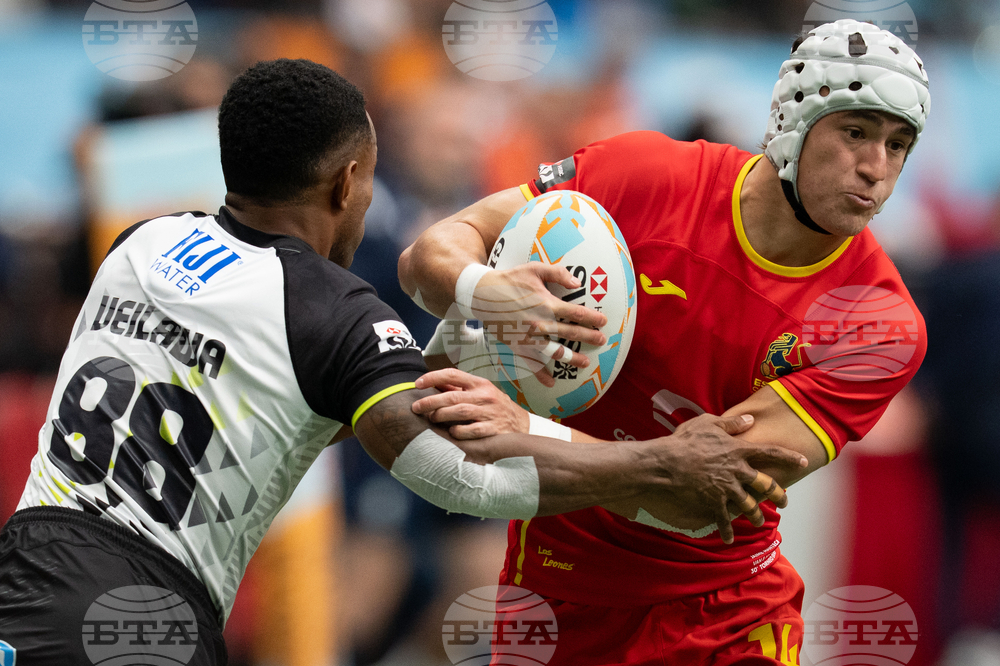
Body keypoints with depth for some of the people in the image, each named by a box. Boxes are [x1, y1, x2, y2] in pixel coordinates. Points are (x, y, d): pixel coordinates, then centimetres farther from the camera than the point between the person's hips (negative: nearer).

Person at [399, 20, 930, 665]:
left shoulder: (882, 326, -18)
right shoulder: (647, 178, -15)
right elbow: (432, 254, -12)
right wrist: (482, 292, -38)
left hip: (733, 609, 0)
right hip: (566, 581, 0)